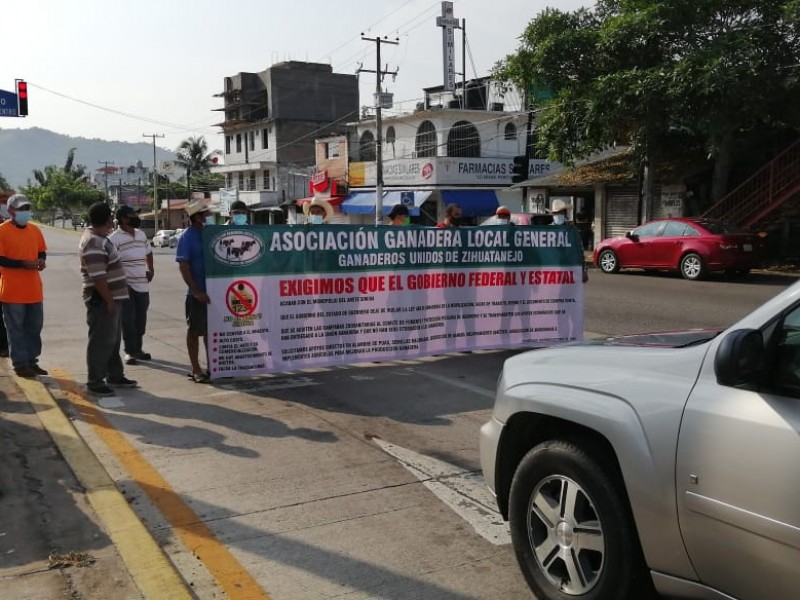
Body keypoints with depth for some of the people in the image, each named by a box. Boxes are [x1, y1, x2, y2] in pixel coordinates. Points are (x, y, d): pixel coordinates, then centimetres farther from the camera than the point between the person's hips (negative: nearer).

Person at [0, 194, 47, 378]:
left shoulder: (35, 229, 10)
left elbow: (41, 251, 20)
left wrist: (42, 260, -3)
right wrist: (23, 263, -22)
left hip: (34, 289, 6)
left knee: (34, 327, 13)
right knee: (16, 329, 1)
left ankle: (31, 361, 25)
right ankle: (20, 364, 10)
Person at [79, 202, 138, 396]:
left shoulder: (99, 238, 13)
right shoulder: (93, 242, -21)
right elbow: (97, 277, -26)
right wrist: (109, 300, -22)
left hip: (112, 297, 11)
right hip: (102, 300, -11)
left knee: (113, 340, 18)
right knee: (101, 342, -4)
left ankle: (115, 376, 29)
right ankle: (94, 382, 4)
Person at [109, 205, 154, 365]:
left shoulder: (141, 234, 12)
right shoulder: (114, 238, -11)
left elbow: (148, 252, 27)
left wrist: (150, 269, 16)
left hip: (143, 285, 7)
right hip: (126, 286, -6)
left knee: (141, 320, 13)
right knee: (128, 320, -2)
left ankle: (137, 349, 25)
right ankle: (130, 351, 8)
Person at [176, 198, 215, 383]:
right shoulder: (188, 237, -10)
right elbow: (183, 266, -13)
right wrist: (196, 292, -19)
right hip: (197, 293, -6)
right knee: (195, 331, 4)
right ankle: (196, 370, 13)